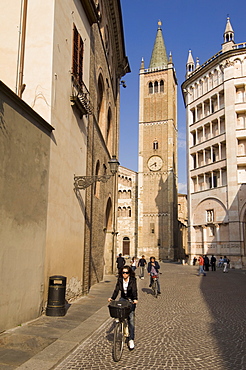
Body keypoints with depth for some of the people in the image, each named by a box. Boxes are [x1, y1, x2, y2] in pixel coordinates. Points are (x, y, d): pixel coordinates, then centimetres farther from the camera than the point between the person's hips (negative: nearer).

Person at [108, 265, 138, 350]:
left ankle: (131, 340, -6)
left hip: (131, 300, -3)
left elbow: (134, 290, -23)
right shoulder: (120, 280, -2)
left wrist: (135, 299, -39)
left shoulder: (133, 280, -12)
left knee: (131, 318, -11)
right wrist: (112, 298, -24)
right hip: (123, 298, 4)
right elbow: (117, 289, -9)